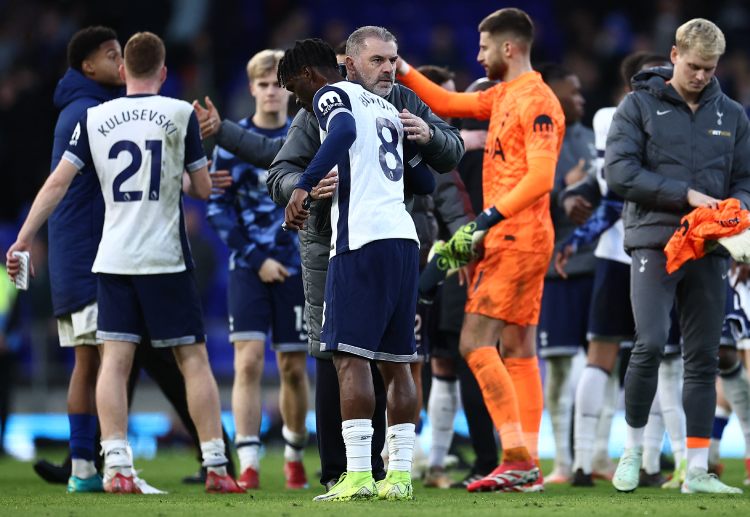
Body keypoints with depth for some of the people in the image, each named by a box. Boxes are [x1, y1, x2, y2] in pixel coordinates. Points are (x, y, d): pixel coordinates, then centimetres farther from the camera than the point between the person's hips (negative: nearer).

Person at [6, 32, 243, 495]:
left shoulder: (94, 119, 4)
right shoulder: (180, 114, -2)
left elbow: (58, 182, 2)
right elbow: (203, 188, 3)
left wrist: (25, 239, 7)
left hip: (114, 261, 2)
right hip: (166, 260, -2)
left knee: (115, 359, 1)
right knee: (194, 359, 4)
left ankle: (117, 466, -10)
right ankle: (217, 469, 2)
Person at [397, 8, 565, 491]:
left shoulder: (538, 103, -13)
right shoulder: (503, 96, 15)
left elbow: (540, 177, -22)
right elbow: (449, 104, 28)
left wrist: (491, 216, -26)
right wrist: (404, 72, 22)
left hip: (517, 238, -10)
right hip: (511, 239, 10)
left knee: (476, 343, -14)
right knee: (517, 351, 7)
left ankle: (517, 456, -17)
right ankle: (527, 467, 7)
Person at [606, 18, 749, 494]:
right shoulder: (640, 105, 2)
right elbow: (619, 171, -8)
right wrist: (686, 195, -15)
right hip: (654, 242, -4)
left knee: (704, 358, 3)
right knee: (651, 344, -16)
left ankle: (697, 471, 5)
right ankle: (632, 450, 2)